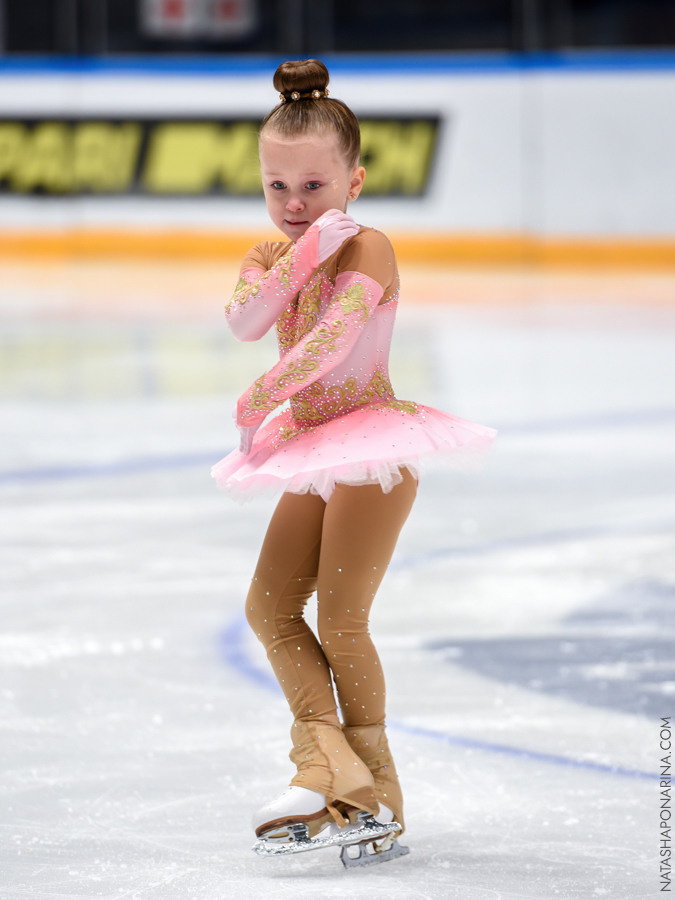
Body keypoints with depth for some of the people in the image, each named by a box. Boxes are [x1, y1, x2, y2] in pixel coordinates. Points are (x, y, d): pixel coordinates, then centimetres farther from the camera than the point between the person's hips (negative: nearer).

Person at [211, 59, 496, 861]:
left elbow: (335, 331, -29)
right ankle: (326, 759, 4)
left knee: (340, 618, -9)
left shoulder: (367, 248, -15)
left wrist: (263, 396, -30)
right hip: (313, 450, 9)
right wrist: (303, 255, -26)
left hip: (374, 444, -9)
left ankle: (373, 785, 2)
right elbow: (244, 320, -16)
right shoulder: (267, 257, 6)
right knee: (269, 606, 5)